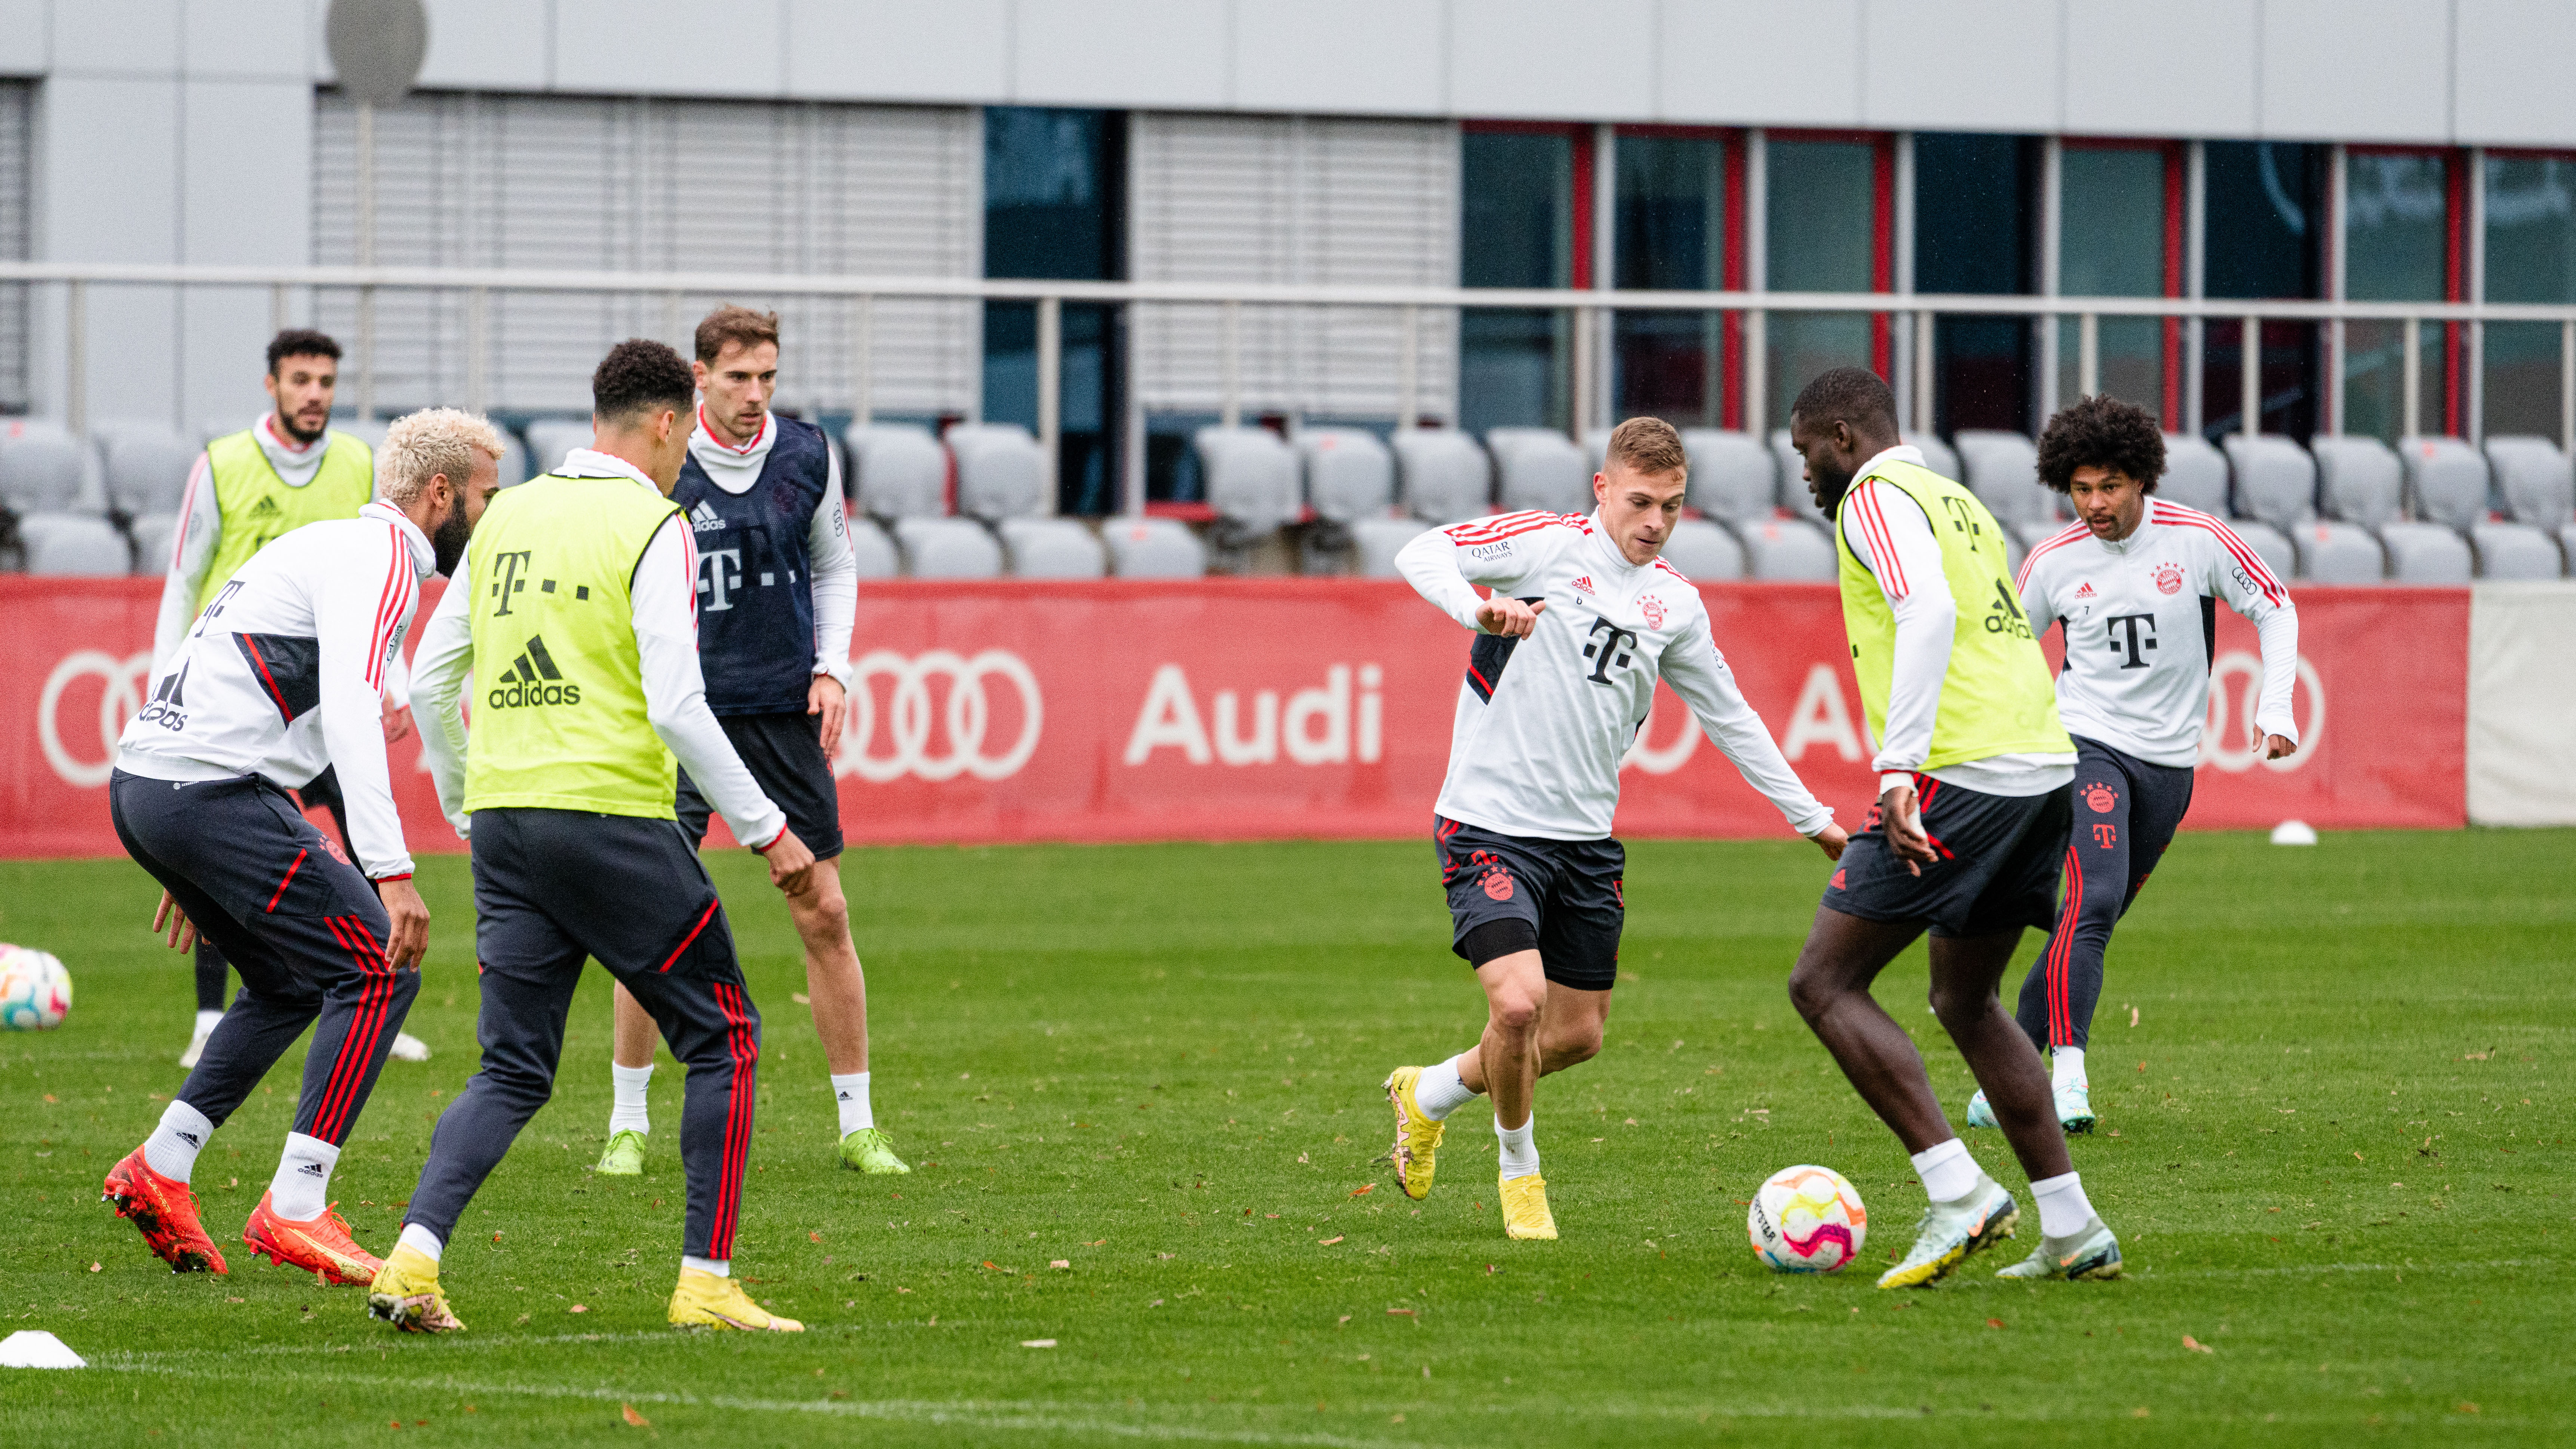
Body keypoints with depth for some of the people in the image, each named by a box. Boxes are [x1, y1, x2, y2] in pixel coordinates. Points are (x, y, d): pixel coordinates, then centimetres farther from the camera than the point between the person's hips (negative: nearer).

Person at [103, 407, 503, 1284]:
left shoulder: (332, 545, 24)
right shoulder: (381, 561, -9)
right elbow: (349, 712, -24)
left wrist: (193, 866, 34)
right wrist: (392, 872, -29)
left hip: (143, 783, 10)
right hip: (213, 793, -10)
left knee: (296, 983, 21)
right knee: (379, 971, -7)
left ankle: (161, 1168, 16)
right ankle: (294, 1210, -9)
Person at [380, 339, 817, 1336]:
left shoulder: (508, 516, 13)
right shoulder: (652, 526, -7)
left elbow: (431, 678, 17)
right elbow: (677, 705, -14)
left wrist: (466, 809, 28)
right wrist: (765, 831, -7)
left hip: (504, 820, 6)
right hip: (612, 817, -6)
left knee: (512, 1071, 9)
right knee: (724, 1040, 8)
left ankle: (412, 1262, -9)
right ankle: (706, 1282, 5)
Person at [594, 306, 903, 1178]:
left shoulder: (807, 457, 2)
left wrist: (831, 670, 4)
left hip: (784, 713, 3)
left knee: (824, 914, 1)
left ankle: (857, 1124, 10)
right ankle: (628, 1123, 5)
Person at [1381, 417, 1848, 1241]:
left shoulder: (1674, 603, 9)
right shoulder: (1548, 545, -8)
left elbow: (1729, 718, 19)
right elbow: (1423, 555, -19)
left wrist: (1814, 820, 19)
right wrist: (1479, 608, -39)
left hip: (1586, 837, 6)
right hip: (1491, 824, -6)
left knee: (1578, 1035, 8)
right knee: (1518, 1003, -20)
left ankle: (1429, 1096, 35)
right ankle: (1519, 1171, 6)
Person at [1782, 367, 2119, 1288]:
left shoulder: (1875, 497, -3)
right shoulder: (1958, 503, 26)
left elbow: (1929, 613, -19)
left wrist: (1900, 767, -26)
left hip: (1960, 773, -9)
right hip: (2047, 764, 9)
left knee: (1824, 984, -4)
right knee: (1964, 1002, 21)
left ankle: (1958, 1195, -14)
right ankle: (2073, 1233, 15)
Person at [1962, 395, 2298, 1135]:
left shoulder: (2197, 540, -7)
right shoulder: (2053, 562, -4)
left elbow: (2274, 609, 5)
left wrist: (2275, 706, -5)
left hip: (2169, 761, 2)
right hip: (2087, 744, -2)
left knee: (2095, 919, 6)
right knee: (2094, 897, -23)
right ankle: (2067, 1070, -28)